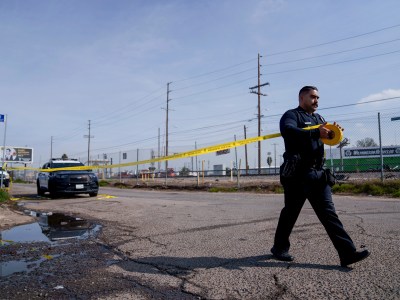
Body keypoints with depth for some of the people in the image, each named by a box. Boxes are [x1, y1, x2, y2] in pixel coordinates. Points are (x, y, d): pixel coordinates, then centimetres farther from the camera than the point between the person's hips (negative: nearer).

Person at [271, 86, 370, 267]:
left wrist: (334, 132, -6)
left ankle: (347, 253, -1)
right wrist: (316, 133, -32)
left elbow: (331, 137, 18)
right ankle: (279, 247, 22)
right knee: (291, 212, 4)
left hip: (318, 174, 7)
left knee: (328, 211, 1)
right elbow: (288, 131, -24)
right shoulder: (291, 115, -2)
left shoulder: (318, 118, 22)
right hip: (297, 174, -6)